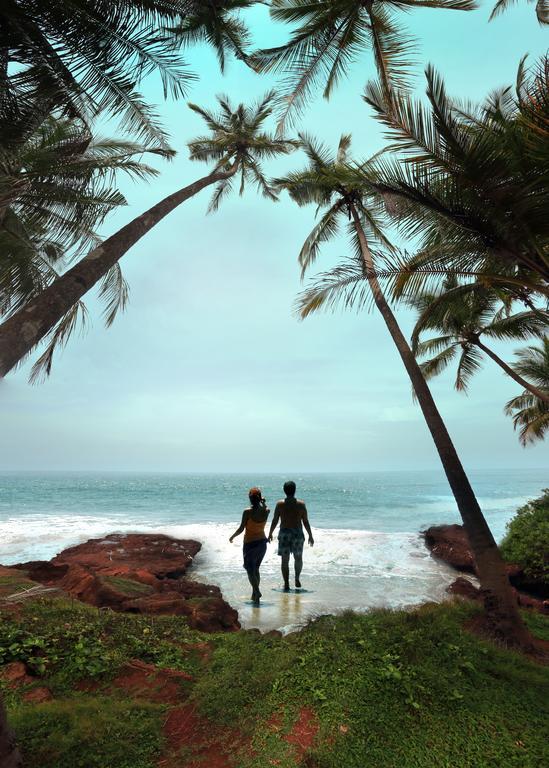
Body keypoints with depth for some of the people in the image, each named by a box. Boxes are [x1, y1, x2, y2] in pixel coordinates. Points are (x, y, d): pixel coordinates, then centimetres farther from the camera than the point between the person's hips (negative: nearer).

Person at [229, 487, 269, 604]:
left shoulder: (247, 512, -18)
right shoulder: (266, 511, -7)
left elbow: (241, 529, -14)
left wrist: (232, 537, 1)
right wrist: (262, 501, 7)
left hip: (250, 543, -5)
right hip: (262, 542, 5)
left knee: (250, 570, 2)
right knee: (256, 569, 19)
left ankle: (257, 591, -18)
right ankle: (254, 594, 25)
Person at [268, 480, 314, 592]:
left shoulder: (280, 504, -5)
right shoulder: (301, 504, -5)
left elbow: (275, 521, -2)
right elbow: (306, 522, -2)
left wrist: (270, 534, 11)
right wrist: (310, 536, 8)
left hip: (284, 533, 0)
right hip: (298, 533, 0)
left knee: (285, 560, 7)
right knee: (298, 558, 21)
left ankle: (286, 584, 7)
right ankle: (297, 579, 21)